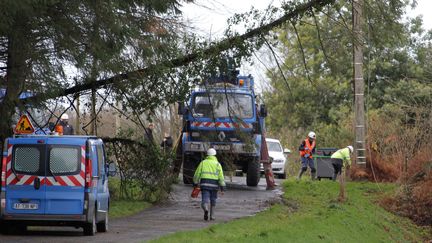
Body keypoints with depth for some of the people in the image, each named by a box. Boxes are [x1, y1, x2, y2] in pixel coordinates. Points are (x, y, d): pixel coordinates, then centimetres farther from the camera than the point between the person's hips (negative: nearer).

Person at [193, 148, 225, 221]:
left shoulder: (203, 163, 7)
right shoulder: (217, 164, 4)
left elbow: (197, 174, 5)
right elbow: (221, 177, -2)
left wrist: (195, 184, 14)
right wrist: (222, 188, -2)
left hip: (205, 185, 0)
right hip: (214, 185, 0)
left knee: (205, 201, -6)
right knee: (213, 201, 18)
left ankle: (206, 209, -36)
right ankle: (212, 215, 22)